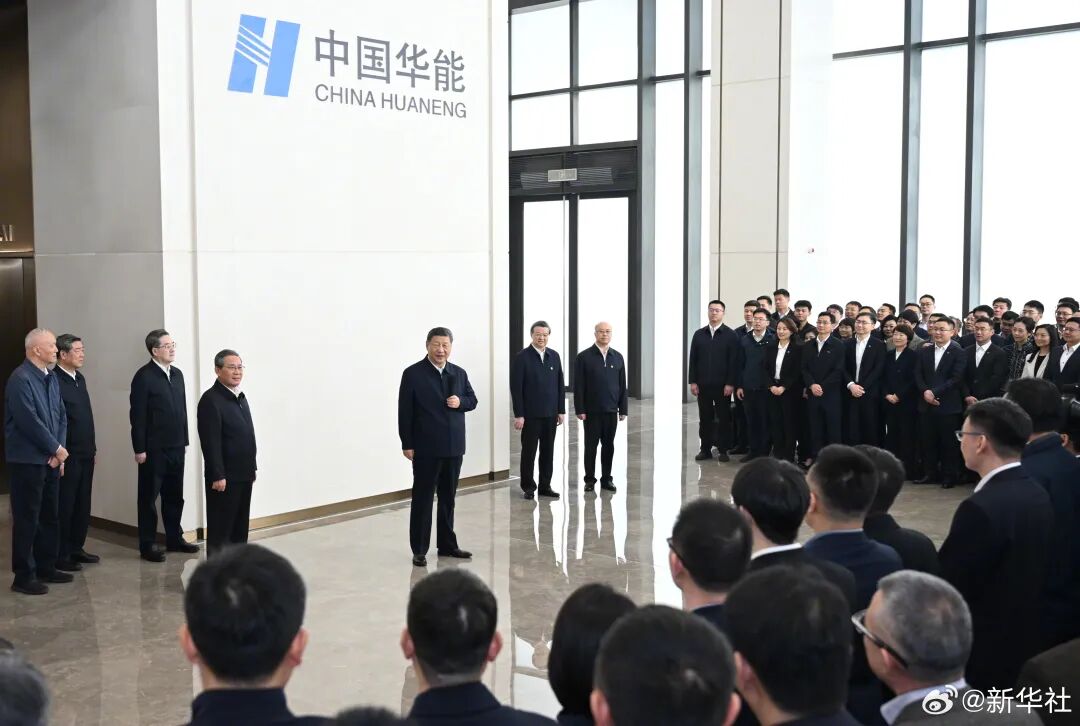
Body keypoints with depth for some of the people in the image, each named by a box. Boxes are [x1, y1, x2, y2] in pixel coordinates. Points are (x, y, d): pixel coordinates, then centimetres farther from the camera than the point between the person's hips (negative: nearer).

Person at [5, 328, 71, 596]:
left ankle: (46, 567, 25)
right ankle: (24, 576, 7)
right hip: (27, 460, -8)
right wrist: (57, 449, -11)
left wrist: (59, 451, 0)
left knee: (50, 517, 14)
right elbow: (30, 421, -20)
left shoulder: (51, 378, 10)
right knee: (26, 519, -1)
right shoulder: (20, 379, -15)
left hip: (50, 459, 8)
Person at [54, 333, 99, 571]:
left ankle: (76, 548, 24)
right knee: (64, 505, 0)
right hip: (67, 456, -8)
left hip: (86, 454, 8)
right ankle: (60, 556, 9)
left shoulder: (79, 379, 13)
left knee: (82, 504, 13)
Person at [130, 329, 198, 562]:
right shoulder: (144, 376, -10)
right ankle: (147, 545, 10)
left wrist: (185, 440, 11)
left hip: (176, 447, 6)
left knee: (175, 496, 13)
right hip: (154, 449, -6)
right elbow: (138, 416, -12)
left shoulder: (177, 374, 11)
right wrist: (139, 449, -14)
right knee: (149, 497, 4)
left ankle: (174, 538, 25)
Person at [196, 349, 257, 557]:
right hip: (224, 477, -8)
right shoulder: (211, 399, -13)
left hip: (243, 475, 8)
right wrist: (218, 476, -20)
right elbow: (211, 442, -18)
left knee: (241, 526, 13)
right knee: (220, 528, 0)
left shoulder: (241, 397, 14)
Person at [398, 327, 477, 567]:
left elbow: (472, 400, 16)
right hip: (426, 448, -5)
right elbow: (405, 411, -7)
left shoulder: (459, 373, 9)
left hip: (453, 447, 5)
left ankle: (447, 544, 22)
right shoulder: (413, 374, -6)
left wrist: (460, 401, -8)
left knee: (448, 498, 12)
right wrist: (407, 444, -10)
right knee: (422, 499, 1)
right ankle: (419, 549, 7)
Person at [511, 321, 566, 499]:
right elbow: (516, 388, -9)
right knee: (529, 451, 5)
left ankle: (545, 486, 17)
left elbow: (560, 385, 10)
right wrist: (518, 415, -13)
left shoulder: (554, 356, 7)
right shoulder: (522, 357, -6)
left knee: (548, 451, 8)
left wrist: (561, 410, 5)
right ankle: (528, 487, 15)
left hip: (550, 414, 4)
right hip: (530, 414, -4)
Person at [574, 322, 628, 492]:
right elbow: (578, 386, -5)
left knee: (608, 445, 8)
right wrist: (580, 410, -10)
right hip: (591, 410, -3)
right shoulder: (584, 357, -3)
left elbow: (622, 386, 7)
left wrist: (623, 409, 3)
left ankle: (607, 479, 16)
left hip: (611, 410, 3)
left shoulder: (617, 357, 7)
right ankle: (590, 479, 13)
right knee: (590, 445, 4)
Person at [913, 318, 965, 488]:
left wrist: (935, 392, -16)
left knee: (949, 443, 1)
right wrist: (925, 391, -10)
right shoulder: (924, 351, 12)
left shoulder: (958, 353, -4)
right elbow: (918, 375, 7)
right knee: (928, 442, 8)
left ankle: (949, 476, 10)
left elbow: (956, 378, -12)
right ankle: (930, 473, 17)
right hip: (927, 404, 5)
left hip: (948, 405, -5)